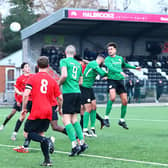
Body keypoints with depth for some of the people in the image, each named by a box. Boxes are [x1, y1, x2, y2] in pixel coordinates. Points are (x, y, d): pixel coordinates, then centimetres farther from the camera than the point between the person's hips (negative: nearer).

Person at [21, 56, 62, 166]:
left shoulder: (33, 78, -1)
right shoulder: (52, 80, 9)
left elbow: (26, 94, -11)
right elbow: (60, 97, 8)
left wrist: (24, 108, 1)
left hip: (36, 112, -4)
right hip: (48, 112, 4)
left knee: (27, 134, 8)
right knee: (40, 134, 17)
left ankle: (46, 140, -20)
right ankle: (47, 160, 6)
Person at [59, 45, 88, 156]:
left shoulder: (64, 61, -3)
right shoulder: (78, 64, 17)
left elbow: (64, 75, -18)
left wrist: (59, 84, -2)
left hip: (68, 92, -7)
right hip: (77, 92, 7)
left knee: (66, 120, -7)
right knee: (74, 119, 14)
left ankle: (74, 145, -17)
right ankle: (82, 142, 8)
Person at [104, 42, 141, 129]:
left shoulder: (120, 58, 13)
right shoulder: (107, 59, -5)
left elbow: (124, 65, 34)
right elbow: (110, 67, -24)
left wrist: (135, 67, 41)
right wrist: (120, 72, -38)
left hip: (120, 80, 6)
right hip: (112, 80, -6)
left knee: (125, 101, 2)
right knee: (112, 97, -29)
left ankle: (122, 120, 19)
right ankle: (106, 117, -19)